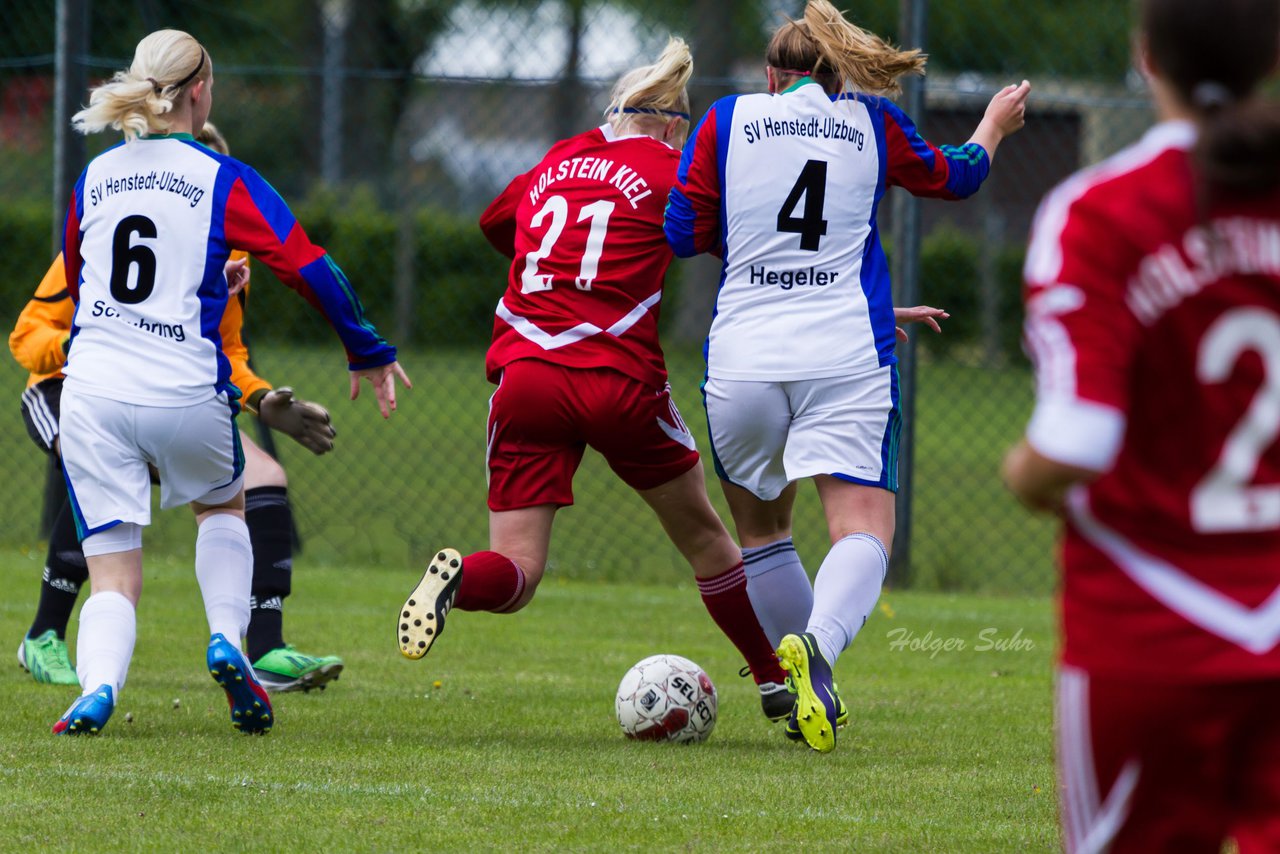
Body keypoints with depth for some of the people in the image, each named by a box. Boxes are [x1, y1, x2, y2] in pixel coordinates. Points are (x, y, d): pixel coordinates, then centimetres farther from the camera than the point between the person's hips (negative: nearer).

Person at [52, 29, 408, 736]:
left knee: (113, 579, 5)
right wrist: (368, 352, 6)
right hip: (186, 396, -2)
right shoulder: (225, 181, 0)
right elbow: (308, 269, -7)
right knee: (222, 505, 30)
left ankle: (98, 684, -24)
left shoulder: (94, 178, 12)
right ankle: (227, 639, 8)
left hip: (92, 387, 2)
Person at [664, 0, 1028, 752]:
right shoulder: (872, 122, 10)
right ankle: (816, 646, -37)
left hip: (743, 360, 1)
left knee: (761, 528, 19)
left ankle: (816, 694, 18)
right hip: (848, 358, -1)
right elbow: (954, 177, 27)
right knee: (865, 528, -8)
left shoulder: (726, 123, 7)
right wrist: (995, 125, 47)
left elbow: (684, 232, 6)